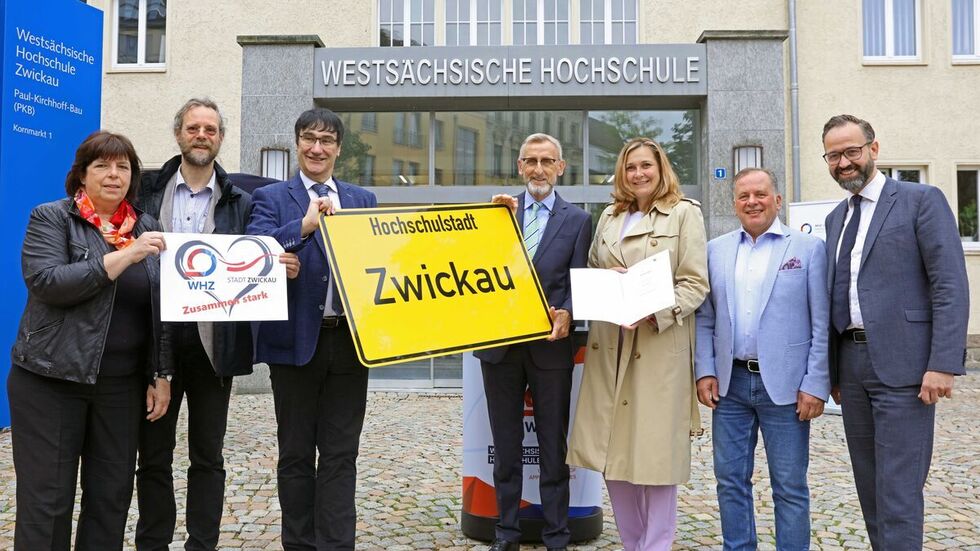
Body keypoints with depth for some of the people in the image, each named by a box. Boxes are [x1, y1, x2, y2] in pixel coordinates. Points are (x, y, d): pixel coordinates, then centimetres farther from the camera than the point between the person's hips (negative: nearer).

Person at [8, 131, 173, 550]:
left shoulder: (147, 228, 10)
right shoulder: (51, 218, -1)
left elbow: (161, 308, 10)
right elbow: (46, 282, -18)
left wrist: (161, 375, 5)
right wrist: (124, 256, -22)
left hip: (123, 385, 4)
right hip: (51, 380, -3)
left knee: (112, 498, 8)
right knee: (47, 500, 3)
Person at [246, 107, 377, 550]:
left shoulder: (363, 200, 12)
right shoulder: (272, 197, 4)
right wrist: (305, 225, -26)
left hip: (349, 340, 2)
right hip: (295, 340, -2)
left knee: (341, 455, 6)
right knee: (296, 454, 10)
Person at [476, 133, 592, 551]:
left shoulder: (577, 219, 4)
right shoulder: (501, 210, 7)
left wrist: (566, 314, -18)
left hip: (550, 345, -1)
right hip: (499, 342, 2)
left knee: (553, 446, 9)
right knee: (505, 446, 12)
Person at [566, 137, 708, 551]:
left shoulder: (685, 213, 3)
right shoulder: (609, 216, 17)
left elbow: (695, 283, -5)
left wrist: (656, 314, -19)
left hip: (660, 344, -4)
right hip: (609, 345, 5)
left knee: (655, 450, 0)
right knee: (612, 449, 8)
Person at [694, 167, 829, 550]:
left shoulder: (808, 248, -1)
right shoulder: (716, 250, 9)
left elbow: (822, 324, -4)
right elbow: (704, 318, 9)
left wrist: (816, 384, -9)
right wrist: (705, 371, 1)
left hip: (785, 385, -3)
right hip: (730, 384, 3)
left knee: (790, 486, 6)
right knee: (731, 480, 11)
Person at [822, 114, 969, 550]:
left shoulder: (922, 200, -3)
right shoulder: (835, 218, 16)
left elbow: (951, 287, -10)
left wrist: (943, 364, -17)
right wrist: (834, 370, 14)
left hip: (902, 363, -6)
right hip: (852, 363, 7)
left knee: (899, 486, -5)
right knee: (869, 483, 14)